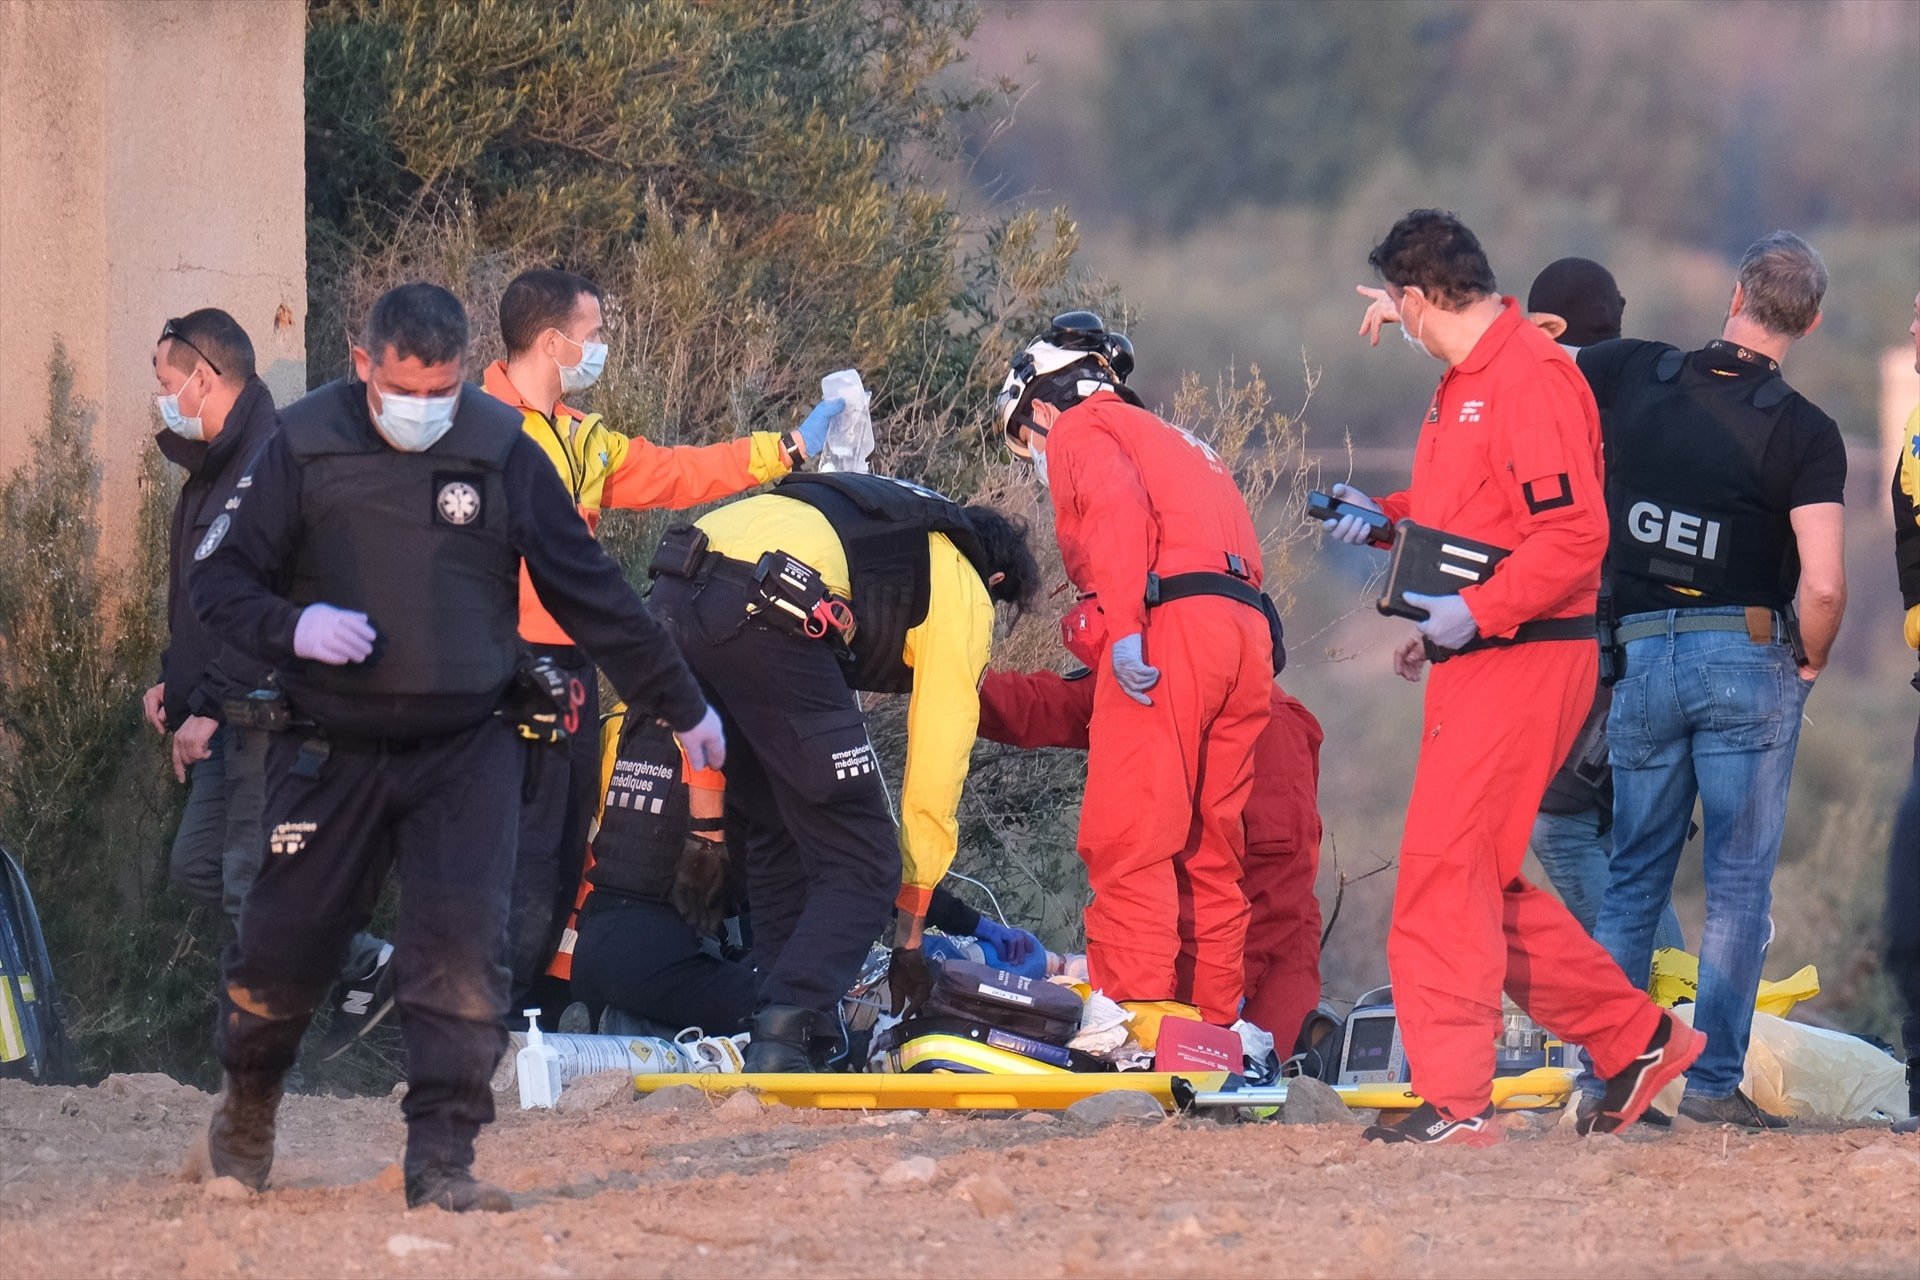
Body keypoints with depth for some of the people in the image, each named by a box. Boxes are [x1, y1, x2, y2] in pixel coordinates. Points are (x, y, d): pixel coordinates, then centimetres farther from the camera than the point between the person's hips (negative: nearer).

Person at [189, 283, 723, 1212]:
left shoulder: (498, 449, -1)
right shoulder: (305, 447, -2)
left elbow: (590, 592, 8)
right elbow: (219, 578, 2)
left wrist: (681, 706, 14)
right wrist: (291, 627, -20)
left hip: (467, 750, 0)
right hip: (331, 750, 0)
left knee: (462, 950, -14)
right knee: (285, 944, 5)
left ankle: (442, 1161, -9)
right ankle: (246, 1106, 34)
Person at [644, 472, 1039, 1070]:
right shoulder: (964, 592, 19)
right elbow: (937, 763, 18)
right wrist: (911, 927, 25)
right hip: (763, 614, -8)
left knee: (776, 837, 24)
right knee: (861, 864, 1)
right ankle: (784, 1039, -13)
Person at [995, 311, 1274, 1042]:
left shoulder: (1081, 429, 11)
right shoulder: (1180, 447, 36)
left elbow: (1117, 507, -10)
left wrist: (1122, 625, -19)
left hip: (1169, 625, -8)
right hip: (1247, 635, 8)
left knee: (1129, 838, -11)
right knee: (1210, 848, 11)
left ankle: (1140, 1018, -22)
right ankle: (1213, 1023, 9)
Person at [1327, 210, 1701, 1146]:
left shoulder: (1529, 378, -15)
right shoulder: (1464, 383, 17)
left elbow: (1574, 534, -22)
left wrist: (1474, 613, -25)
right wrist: (1384, 516, 12)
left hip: (1521, 661, -11)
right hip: (1477, 660, 11)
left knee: (1447, 875, -11)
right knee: (1480, 881, 14)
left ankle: (1455, 1100, -10)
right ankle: (1635, 1040, 21)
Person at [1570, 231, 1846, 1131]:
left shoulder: (1631, 374, -2)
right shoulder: (1804, 433, -11)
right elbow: (1824, 587, -19)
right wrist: (1811, 665, 1)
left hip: (1641, 656, 3)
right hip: (1748, 658, -3)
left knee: (1634, 877, 13)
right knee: (1739, 884, 3)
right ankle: (1714, 1080, -1)